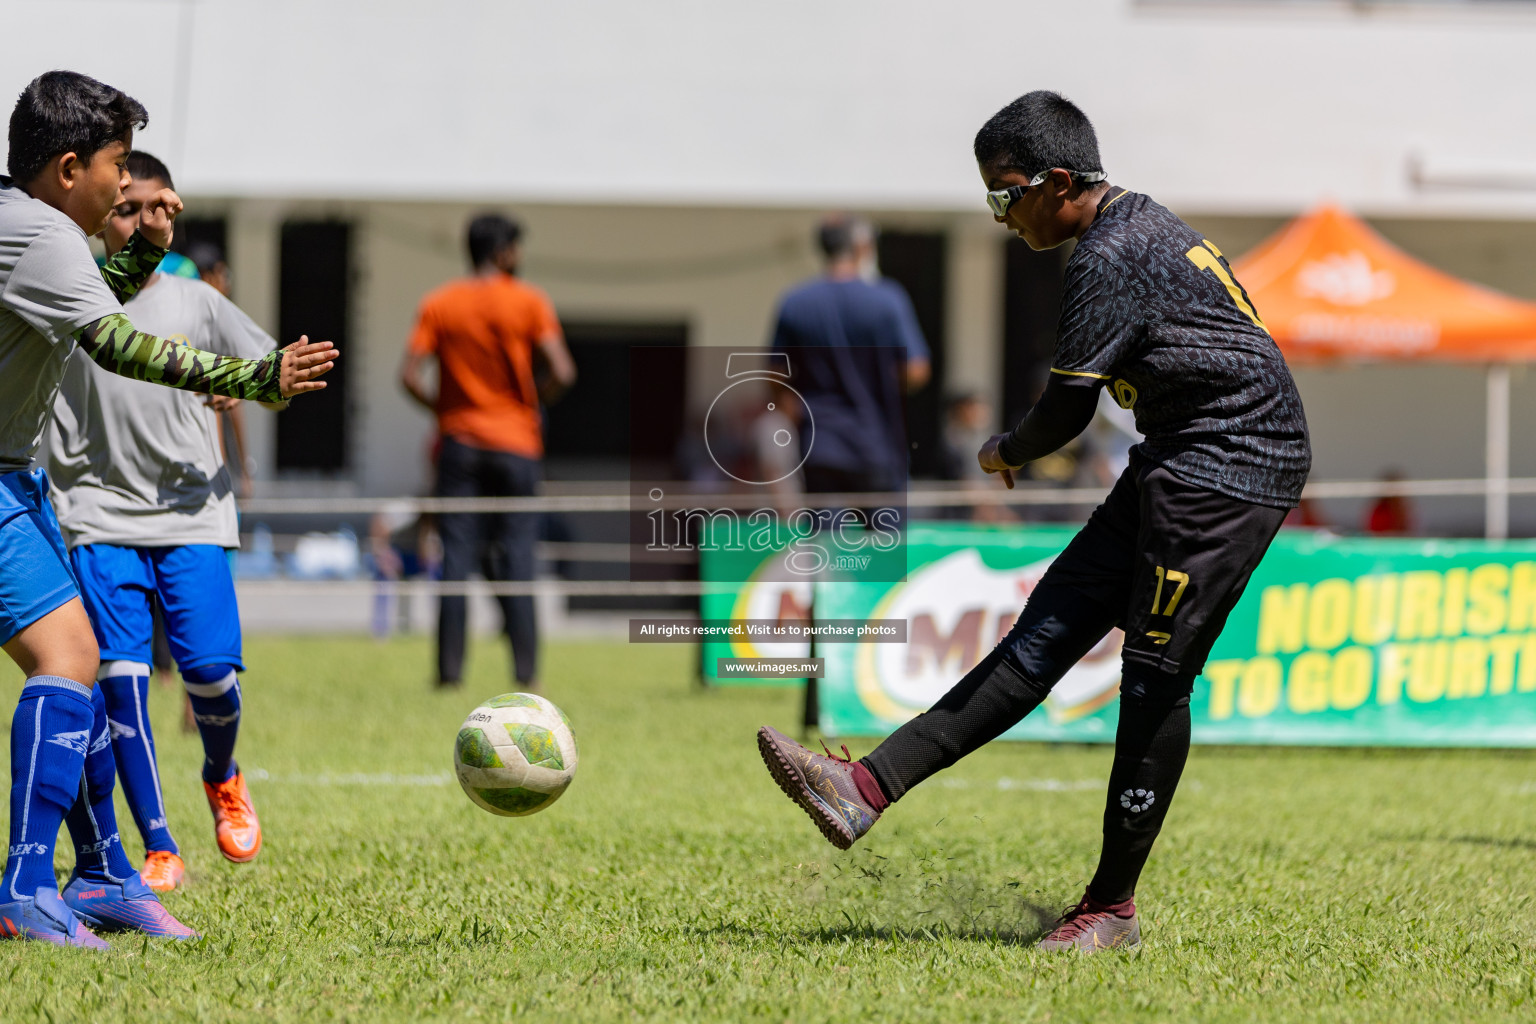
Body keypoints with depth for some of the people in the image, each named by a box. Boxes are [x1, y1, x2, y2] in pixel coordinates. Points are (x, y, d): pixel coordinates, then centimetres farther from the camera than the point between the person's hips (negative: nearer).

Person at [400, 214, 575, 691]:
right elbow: (562, 373, -12)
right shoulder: (528, 302, -4)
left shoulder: (438, 305, 2)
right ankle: (525, 668, -3)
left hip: (459, 441, 2)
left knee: (456, 555, 2)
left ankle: (450, 667, -3)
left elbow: (409, 375, -7)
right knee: (516, 553, 1)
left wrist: (441, 409, 8)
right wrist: (535, 398, 7)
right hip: (515, 442, -2)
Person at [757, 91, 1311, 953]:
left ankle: (1113, 907, 1)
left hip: (1228, 474, -10)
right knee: (1046, 636, 3)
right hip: (1178, 464, 10)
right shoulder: (1145, 226, 15)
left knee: (1155, 679, -7)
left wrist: (1006, 453, 3)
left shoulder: (1111, 259, -17)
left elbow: (1068, 409, -16)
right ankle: (867, 790, -2)